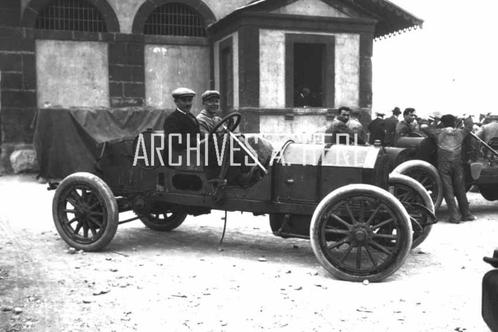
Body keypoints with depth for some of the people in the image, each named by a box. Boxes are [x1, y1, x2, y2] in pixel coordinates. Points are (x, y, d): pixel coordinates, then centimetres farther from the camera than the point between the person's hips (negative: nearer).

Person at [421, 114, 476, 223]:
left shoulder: (438, 133, 7)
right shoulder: (460, 133, 13)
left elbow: (424, 128, 15)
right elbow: (469, 126, 30)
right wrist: (468, 118, 51)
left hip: (443, 164, -2)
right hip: (458, 164, 2)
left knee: (448, 190, 0)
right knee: (460, 190, 11)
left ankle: (455, 216, -5)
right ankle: (466, 214, 15)